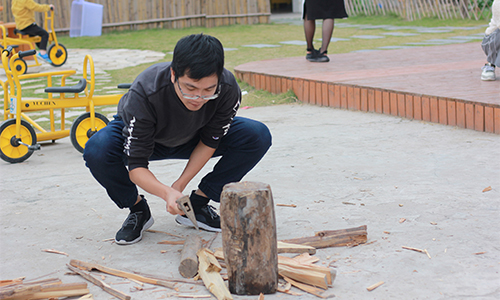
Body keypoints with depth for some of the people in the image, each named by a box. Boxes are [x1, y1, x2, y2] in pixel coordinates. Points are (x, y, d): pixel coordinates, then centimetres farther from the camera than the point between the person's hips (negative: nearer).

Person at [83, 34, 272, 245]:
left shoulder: (228, 91, -33)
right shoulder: (144, 93, -40)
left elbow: (209, 142, -15)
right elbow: (136, 166, -36)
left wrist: (180, 184, -20)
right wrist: (167, 193, -55)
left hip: (190, 139, 3)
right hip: (145, 136, -2)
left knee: (258, 137, -21)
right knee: (96, 151, -35)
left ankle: (197, 204, -4)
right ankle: (137, 209, -5)